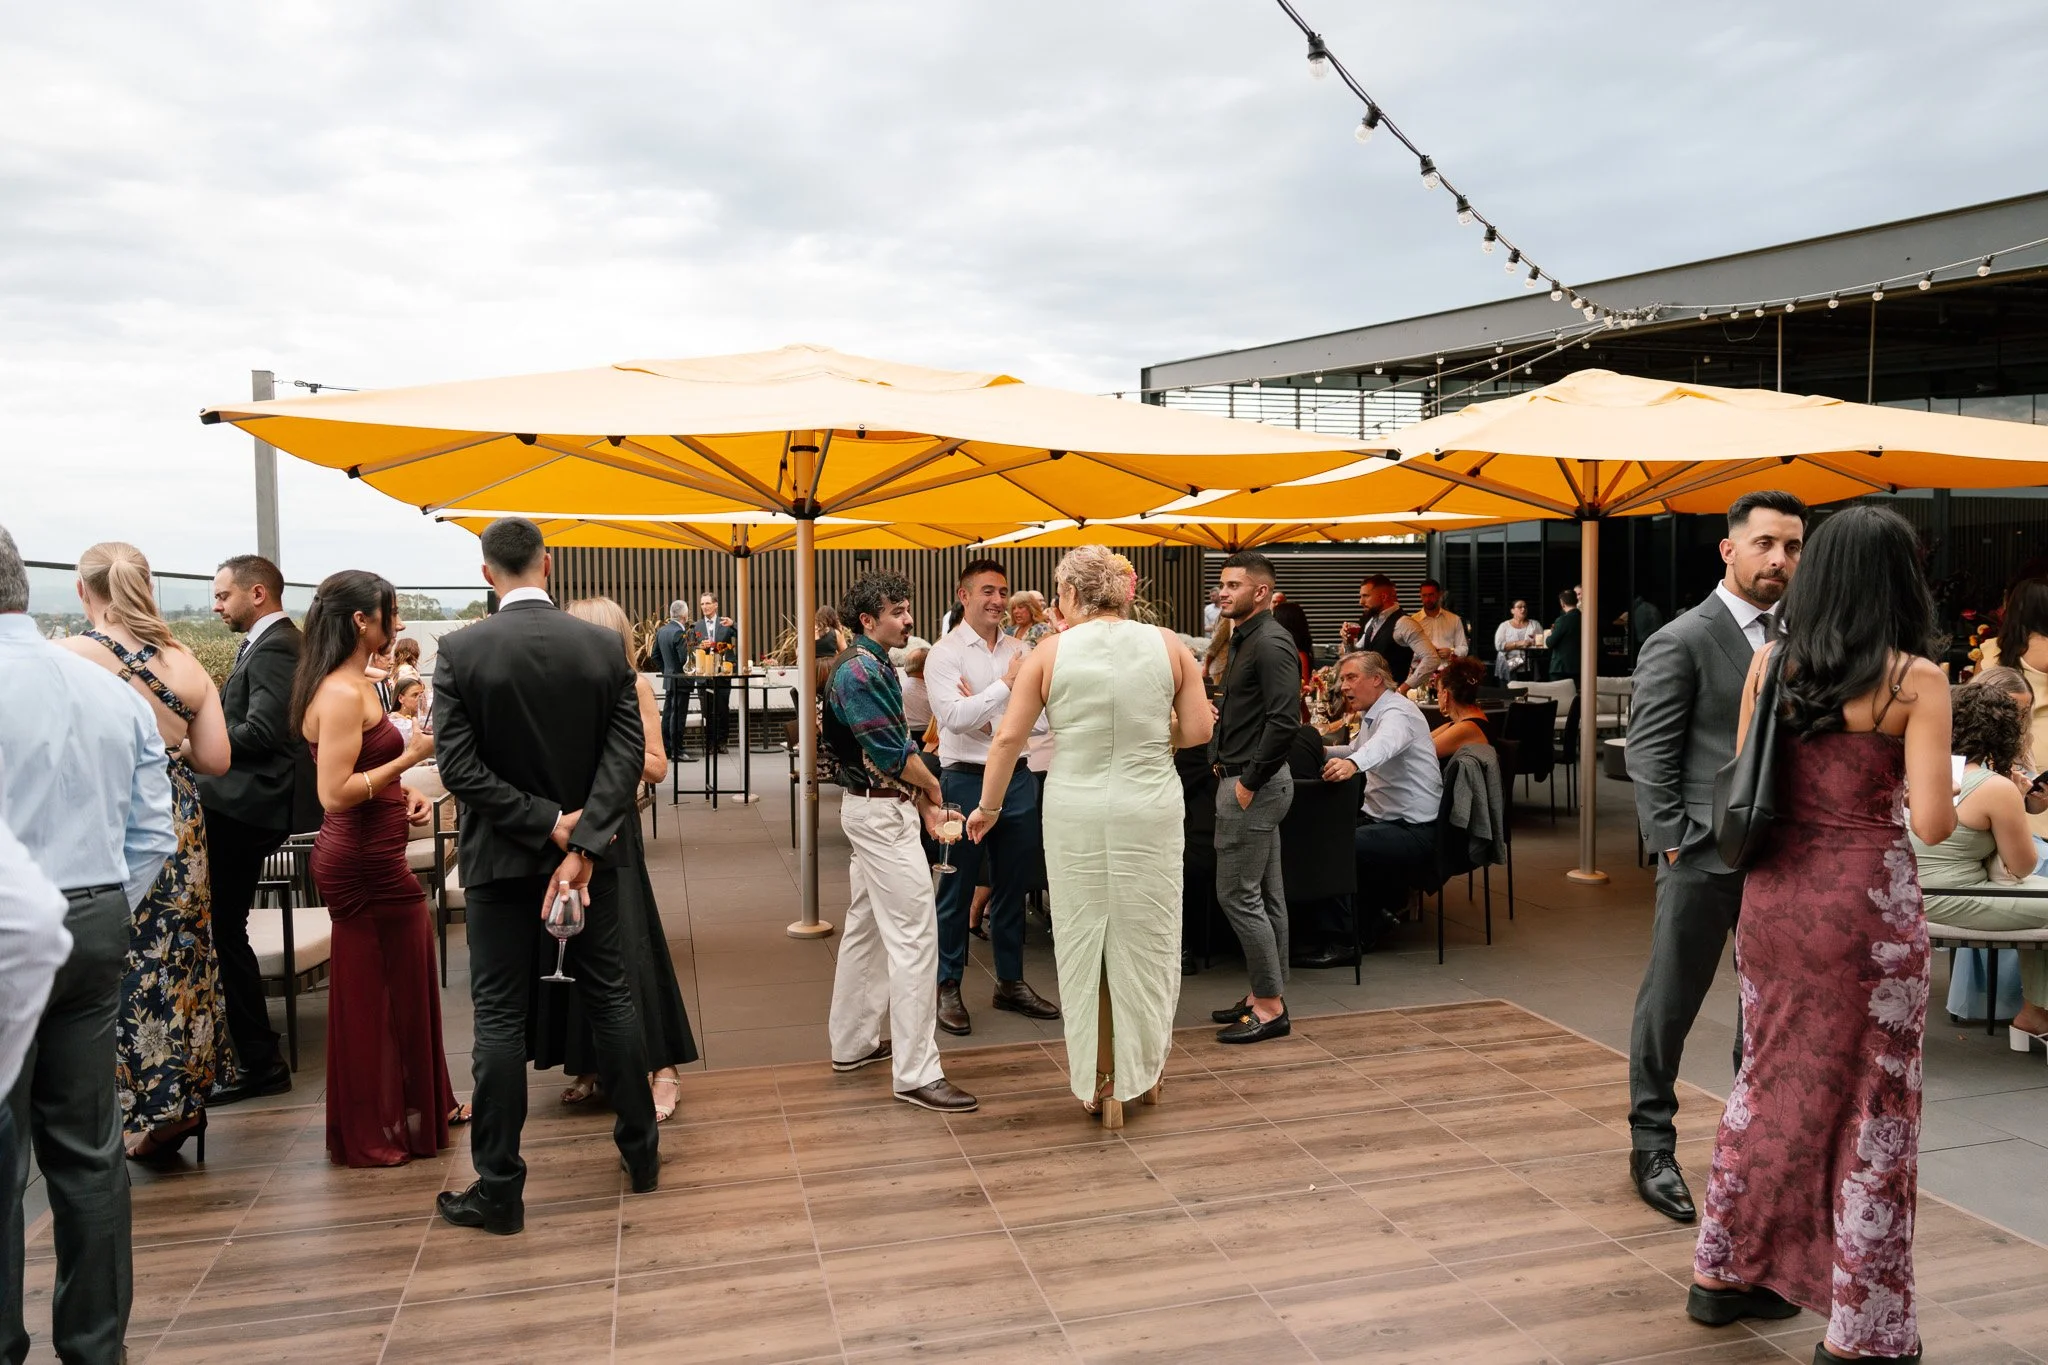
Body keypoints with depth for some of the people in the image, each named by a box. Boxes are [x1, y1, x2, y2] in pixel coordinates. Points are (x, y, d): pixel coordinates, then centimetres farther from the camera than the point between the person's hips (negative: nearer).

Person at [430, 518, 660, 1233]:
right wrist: (580, 842, -16)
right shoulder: (604, 645, -5)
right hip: (588, 852, 2)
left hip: (501, 859, -2)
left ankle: (499, 1188, 12)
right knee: (610, 1000, 14)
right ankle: (642, 1152, 25)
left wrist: (548, 825, -12)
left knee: (500, 1020, 5)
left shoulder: (460, 651, -10)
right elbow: (627, 751, -12)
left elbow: (458, 765, -15)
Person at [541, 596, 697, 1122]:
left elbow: (657, 767, -7)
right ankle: (592, 1065, 23)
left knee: (626, 945, -4)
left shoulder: (634, 686, -4)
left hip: (612, 829, -4)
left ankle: (661, 1068, 5)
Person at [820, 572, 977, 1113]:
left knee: (866, 926, 17)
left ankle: (853, 1043, 29)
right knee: (913, 935, -9)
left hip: (873, 805, 11)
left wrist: (923, 804, 6)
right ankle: (916, 1072, -5)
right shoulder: (860, 671, -18)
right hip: (882, 811, -11)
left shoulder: (874, 665, 13)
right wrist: (932, 787, -4)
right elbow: (892, 752, -21)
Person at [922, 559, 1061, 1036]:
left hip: (1017, 777, 5)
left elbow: (1042, 720, 1)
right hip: (966, 780, -5)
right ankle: (948, 988, 17)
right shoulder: (945, 653, -6)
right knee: (957, 889, 4)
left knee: (1012, 886, 14)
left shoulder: (1021, 650, 7)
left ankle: (1011, 982, 27)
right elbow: (953, 717, -20)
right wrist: (1006, 684, -19)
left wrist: (988, 717, -12)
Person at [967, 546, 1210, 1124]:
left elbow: (1009, 738, -2)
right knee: (1146, 940, 15)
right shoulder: (1168, 644, 0)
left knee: (1084, 943, 12)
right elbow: (1199, 730, -1)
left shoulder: (1051, 653, -3)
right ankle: (1144, 1070, 31)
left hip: (1076, 813, -1)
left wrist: (988, 806, 10)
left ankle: (1101, 1083, 22)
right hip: (1151, 810, 1)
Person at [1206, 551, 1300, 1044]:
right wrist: (1225, 761, 10)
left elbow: (1284, 720, -25)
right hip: (1246, 779, 10)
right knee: (1266, 895, 14)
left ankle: (1270, 1006, 3)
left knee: (1238, 893, -6)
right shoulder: (1246, 639, 15)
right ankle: (1268, 996, 22)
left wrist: (1249, 781, -21)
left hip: (1255, 785, -10)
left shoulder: (1270, 643, -16)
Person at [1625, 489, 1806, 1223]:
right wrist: (1673, 844, -13)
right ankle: (1652, 1146, 17)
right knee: (1670, 1004, 4)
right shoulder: (1680, 642, -9)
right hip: (1706, 858, -6)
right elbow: (1649, 756, -10)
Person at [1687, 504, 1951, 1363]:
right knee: (1872, 1107, 9)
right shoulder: (1917, 679, -11)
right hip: (1866, 905, -5)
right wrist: (1960, 806, 8)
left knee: (1771, 1081, 20)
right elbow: (1931, 823, -14)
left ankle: (1725, 1271, 32)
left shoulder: (1768, 664, 2)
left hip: (1774, 895, 5)